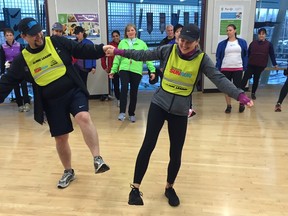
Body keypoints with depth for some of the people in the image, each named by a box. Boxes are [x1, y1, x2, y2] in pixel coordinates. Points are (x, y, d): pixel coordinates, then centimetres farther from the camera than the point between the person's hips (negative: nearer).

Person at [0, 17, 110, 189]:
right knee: (60, 138, 10)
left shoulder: (57, 42, -3)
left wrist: (101, 49, -20)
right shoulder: (22, 60, 0)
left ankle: (98, 159, -27)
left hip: (74, 92, -2)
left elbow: (82, 50, -5)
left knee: (83, 117, -33)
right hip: (52, 102, 2)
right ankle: (69, 172, 32)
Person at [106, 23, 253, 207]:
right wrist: (119, 52, 4)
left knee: (176, 153, 5)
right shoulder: (169, 50, -5)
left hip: (180, 111, 0)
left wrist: (240, 95, -29)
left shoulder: (202, 59, -8)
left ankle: (170, 187, 31)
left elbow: (220, 79, -16)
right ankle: (135, 188, 10)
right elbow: (143, 55, 3)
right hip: (159, 104, 0)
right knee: (148, 145, -5)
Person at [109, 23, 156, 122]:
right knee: (124, 87, -23)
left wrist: (152, 70, -4)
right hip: (124, 69, 0)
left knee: (134, 92, 6)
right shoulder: (122, 43, 11)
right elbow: (117, 57, 11)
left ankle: (131, 114, 21)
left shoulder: (141, 43, 9)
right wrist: (113, 70, 7)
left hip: (136, 71, 1)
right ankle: (122, 112, -19)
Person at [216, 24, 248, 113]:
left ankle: (241, 104, 24)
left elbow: (245, 55, 7)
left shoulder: (242, 42, 4)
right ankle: (228, 106, 20)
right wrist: (218, 68, -4)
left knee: (237, 87, 0)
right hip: (225, 69, 1)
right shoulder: (222, 44, 2)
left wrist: (245, 67, 1)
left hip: (238, 69, -1)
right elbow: (218, 57, 3)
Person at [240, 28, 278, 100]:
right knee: (245, 78, -10)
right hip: (251, 64, 0)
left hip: (260, 66, 0)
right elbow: (248, 53, 6)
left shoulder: (269, 44, 1)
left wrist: (275, 64, -4)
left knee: (256, 79, 11)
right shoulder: (253, 43, 4)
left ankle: (253, 93, 25)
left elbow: (272, 55, 1)